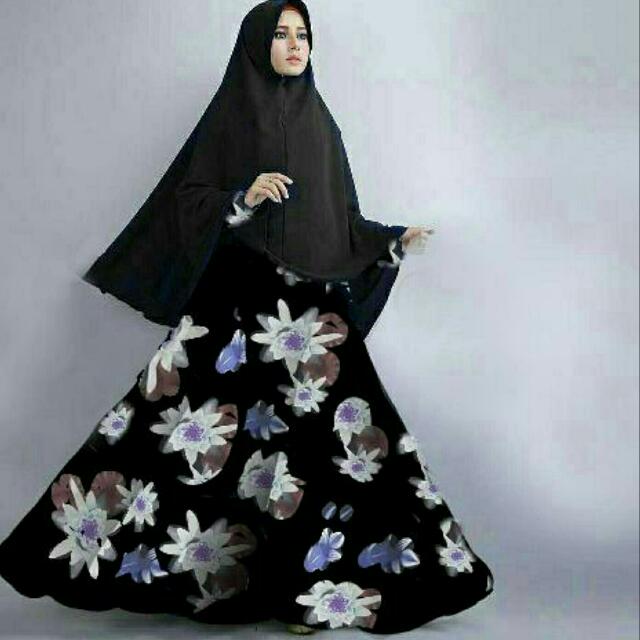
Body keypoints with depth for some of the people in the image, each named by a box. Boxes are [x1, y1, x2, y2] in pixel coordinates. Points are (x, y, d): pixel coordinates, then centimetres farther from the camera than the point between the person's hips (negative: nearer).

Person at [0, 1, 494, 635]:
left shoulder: (319, 122, 15)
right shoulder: (229, 116, 4)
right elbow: (184, 203, -2)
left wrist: (394, 240, 6)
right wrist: (244, 198, -18)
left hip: (310, 304, 4)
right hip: (241, 300, -3)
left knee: (312, 431, -2)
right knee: (231, 430, -8)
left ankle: (307, 584, 8)